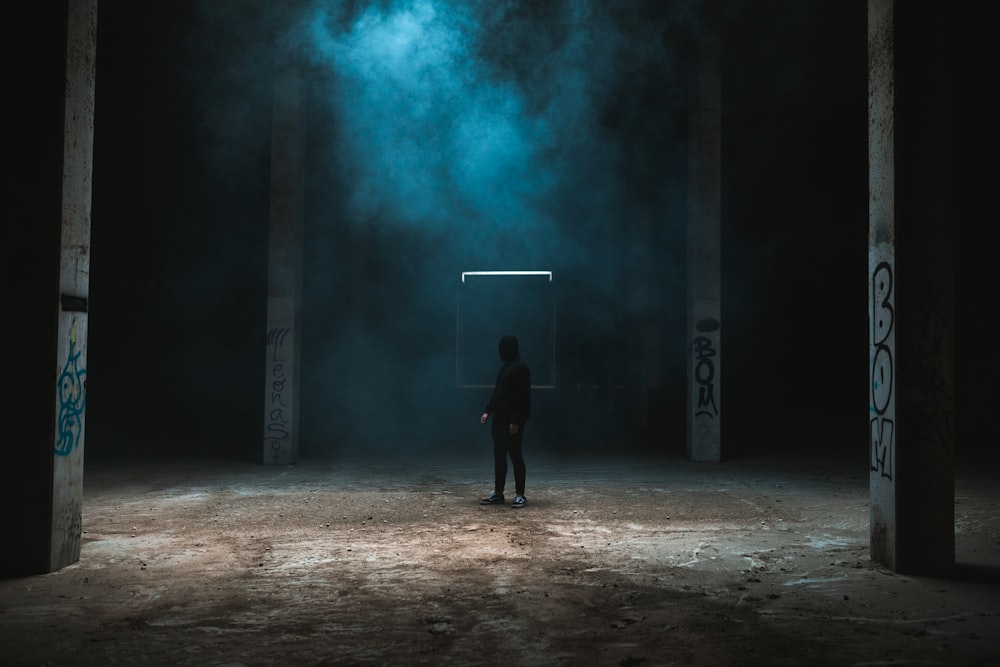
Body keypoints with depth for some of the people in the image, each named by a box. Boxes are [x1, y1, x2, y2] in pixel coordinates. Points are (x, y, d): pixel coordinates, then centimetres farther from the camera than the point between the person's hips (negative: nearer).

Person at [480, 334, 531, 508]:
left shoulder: (520, 368, -13)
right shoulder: (505, 367, 16)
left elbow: (522, 397, -19)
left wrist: (516, 421, -22)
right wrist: (487, 411, 13)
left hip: (513, 420, -9)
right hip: (500, 418, 9)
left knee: (515, 455, -4)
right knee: (499, 456, 10)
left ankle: (520, 495, 3)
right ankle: (498, 494, 16)